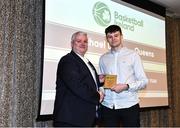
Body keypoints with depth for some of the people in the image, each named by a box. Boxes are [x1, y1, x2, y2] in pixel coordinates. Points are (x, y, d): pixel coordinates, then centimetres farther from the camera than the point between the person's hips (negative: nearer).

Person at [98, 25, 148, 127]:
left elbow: (144, 81, 0)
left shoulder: (133, 55, 4)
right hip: (108, 106, 2)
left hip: (129, 105, -2)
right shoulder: (103, 58, 12)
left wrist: (126, 86, -14)